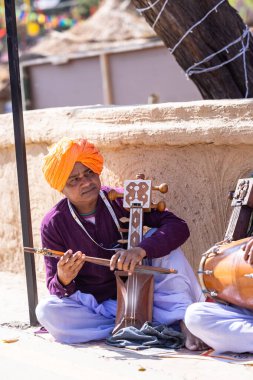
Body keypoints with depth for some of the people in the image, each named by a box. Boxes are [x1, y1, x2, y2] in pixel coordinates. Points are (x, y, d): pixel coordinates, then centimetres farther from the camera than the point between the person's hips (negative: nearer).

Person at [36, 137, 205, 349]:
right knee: (47, 311, -31)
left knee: (162, 240, -18)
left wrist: (141, 250, -39)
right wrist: (63, 280, -33)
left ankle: (184, 321, -30)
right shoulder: (53, 225, -9)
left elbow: (178, 227, -20)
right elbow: (54, 289, -6)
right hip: (95, 305, 0)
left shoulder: (120, 201, -10)